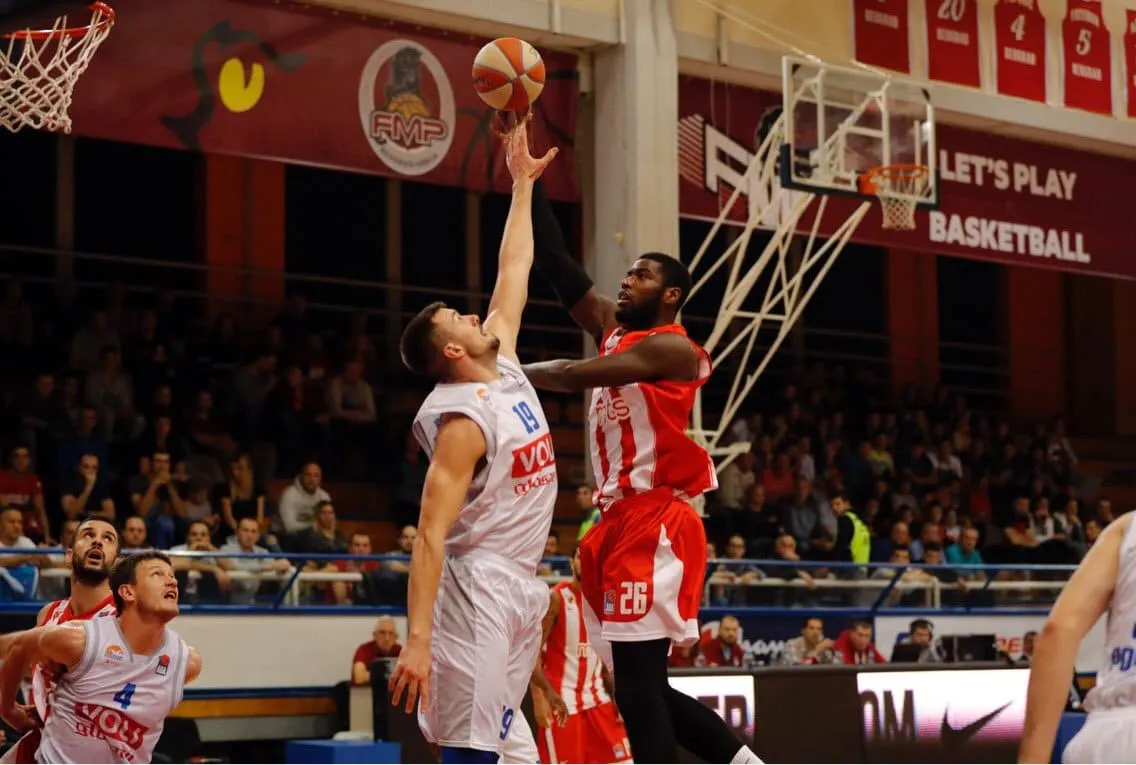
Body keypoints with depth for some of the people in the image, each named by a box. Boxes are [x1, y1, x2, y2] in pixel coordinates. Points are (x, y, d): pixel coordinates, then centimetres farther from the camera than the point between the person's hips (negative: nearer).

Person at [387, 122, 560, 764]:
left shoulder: (506, 368, 9)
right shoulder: (463, 420, -15)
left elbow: (514, 275, 22)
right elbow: (431, 535, -21)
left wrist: (523, 185, 24)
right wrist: (417, 640, -27)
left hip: (521, 590, 9)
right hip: (479, 590, -9)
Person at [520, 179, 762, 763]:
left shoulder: (671, 348, -8)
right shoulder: (611, 328, 16)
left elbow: (575, 375, -20)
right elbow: (556, 265, 12)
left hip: (655, 526, -9)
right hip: (619, 523, 9)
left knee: (638, 684, -11)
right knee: (636, 683, 11)